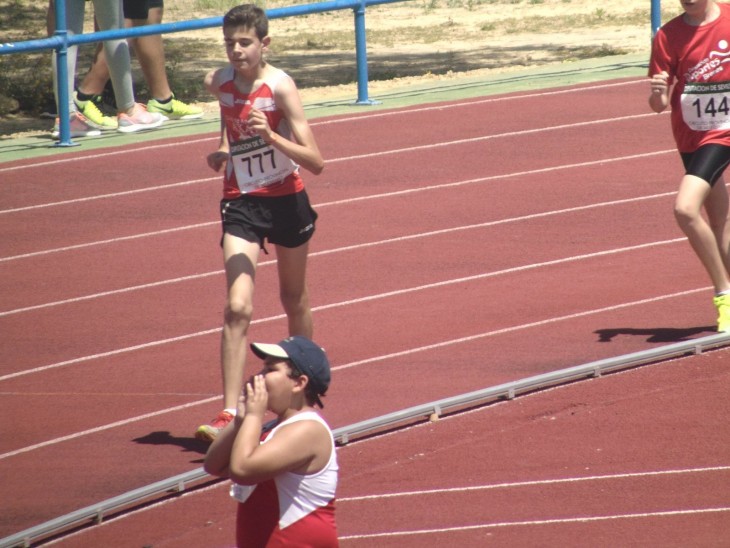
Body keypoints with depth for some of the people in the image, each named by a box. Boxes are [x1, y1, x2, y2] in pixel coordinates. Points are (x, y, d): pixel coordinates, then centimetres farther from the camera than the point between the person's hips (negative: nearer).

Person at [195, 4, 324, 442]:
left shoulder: (280, 86, -17)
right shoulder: (218, 83, -4)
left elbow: (315, 162, -21)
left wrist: (270, 136, -35)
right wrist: (224, 149, 4)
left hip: (287, 200, -2)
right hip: (241, 204, 2)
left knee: (294, 301, 18)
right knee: (238, 308, -14)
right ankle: (230, 413, -19)